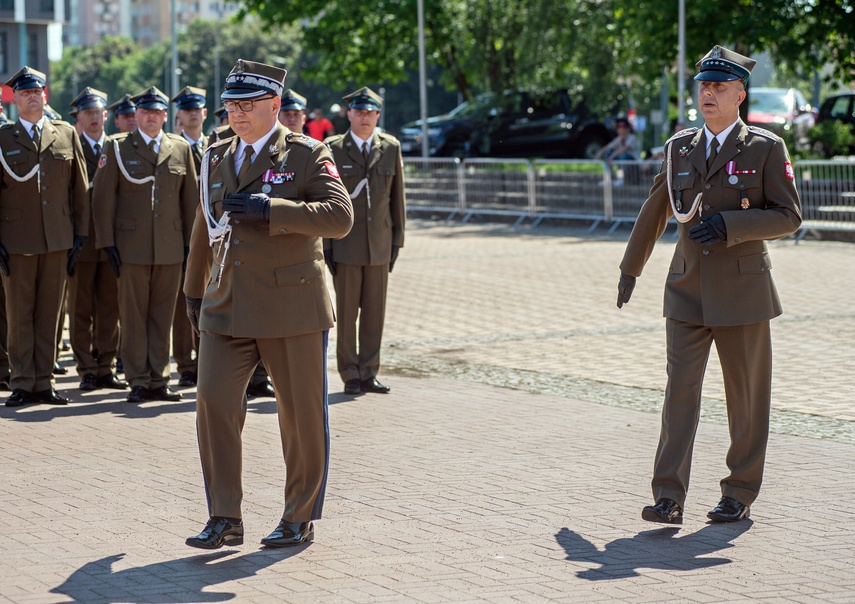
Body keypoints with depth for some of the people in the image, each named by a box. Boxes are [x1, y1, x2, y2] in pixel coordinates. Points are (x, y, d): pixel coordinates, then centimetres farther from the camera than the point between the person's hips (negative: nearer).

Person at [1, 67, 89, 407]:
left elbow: (80, 188, 10)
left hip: (58, 240, 2)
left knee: (49, 314, 6)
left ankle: (44, 383, 12)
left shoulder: (66, 134, 9)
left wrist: (80, 234, 5)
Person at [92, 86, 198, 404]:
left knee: (162, 316, 5)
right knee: (134, 317, 1)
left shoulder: (181, 149, 10)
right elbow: (103, 197, 2)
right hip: (132, 247, -2)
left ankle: (158, 380, 12)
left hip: (171, 247, 2)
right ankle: (138, 382, 8)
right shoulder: (117, 147, 4)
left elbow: (190, 198, 12)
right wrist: (107, 242, -5)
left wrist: (191, 241, 7)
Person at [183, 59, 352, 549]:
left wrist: (268, 208, -23)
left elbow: (340, 216, -18)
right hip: (226, 309, 4)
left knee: (301, 413, 3)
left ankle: (301, 519, 18)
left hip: (292, 307, -4)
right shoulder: (218, 158, 13)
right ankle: (225, 519, 1)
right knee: (213, 400, -8)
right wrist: (195, 294, 31)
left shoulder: (307, 155, -3)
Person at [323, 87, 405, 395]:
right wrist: (325, 245, -5)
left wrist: (397, 240, 6)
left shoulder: (390, 147, 7)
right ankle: (350, 375, 9)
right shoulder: (333, 149, -1)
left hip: (379, 244, 3)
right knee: (346, 312, 0)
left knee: (375, 312, 5)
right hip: (345, 244, -3)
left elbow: (397, 196, 10)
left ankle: (369, 373, 13)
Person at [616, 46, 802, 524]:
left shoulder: (766, 148, -2)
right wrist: (631, 268, 26)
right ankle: (669, 498, -9)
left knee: (747, 395, 6)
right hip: (688, 289, 3)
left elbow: (788, 216, -6)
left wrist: (729, 225, -19)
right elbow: (655, 212, 20)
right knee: (680, 390, -6)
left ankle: (741, 493, 19)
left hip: (742, 290, -3)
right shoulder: (679, 148, 9)